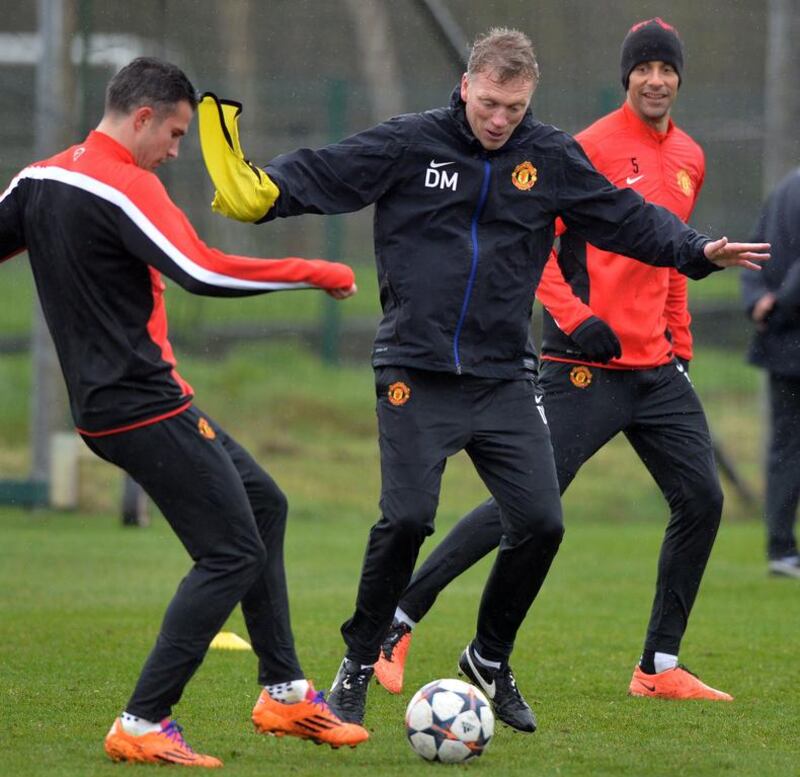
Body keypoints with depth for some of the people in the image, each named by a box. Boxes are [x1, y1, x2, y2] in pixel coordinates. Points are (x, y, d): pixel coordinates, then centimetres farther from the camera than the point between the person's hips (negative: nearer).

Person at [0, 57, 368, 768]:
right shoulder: (125, 186, -17)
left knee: (263, 503, 19)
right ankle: (142, 726, -7)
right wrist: (320, 275, -19)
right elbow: (202, 271, -26)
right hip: (145, 408, -10)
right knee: (233, 553, -8)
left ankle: (284, 693, 21)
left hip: (103, 401, 10)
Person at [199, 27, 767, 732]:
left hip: (505, 377, 3)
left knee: (540, 522, -4)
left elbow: (626, 218, 8)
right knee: (406, 517, -14)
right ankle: (359, 664, 6)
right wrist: (264, 192, -26)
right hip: (415, 375, -3)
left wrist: (697, 252, -5)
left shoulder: (552, 158, 5)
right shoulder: (408, 144, -3)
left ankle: (491, 659, 19)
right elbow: (322, 174, -7)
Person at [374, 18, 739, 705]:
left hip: (657, 366, 7)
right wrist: (574, 316, -21)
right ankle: (398, 619, 1)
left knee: (702, 498, -1)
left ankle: (659, 668, 9)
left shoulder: (689, 159, 13)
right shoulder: (591, 149, -9)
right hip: (585, 365, -7)